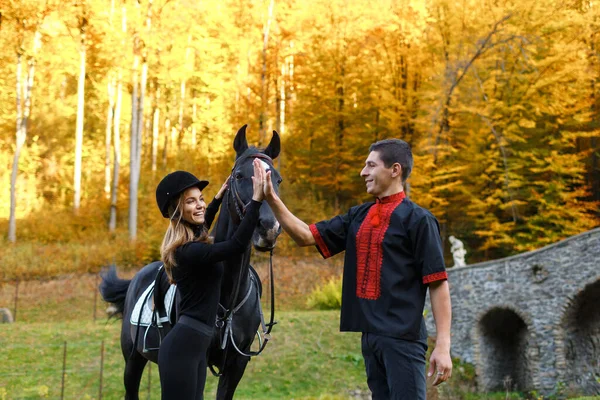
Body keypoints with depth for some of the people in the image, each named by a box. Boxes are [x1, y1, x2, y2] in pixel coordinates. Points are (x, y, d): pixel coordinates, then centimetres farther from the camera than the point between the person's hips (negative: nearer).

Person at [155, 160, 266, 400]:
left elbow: (200, 225, 35)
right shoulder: (189, 251, -20)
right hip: (183, 345, -11)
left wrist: (219, 197, 37)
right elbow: (238, 244, -30)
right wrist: (256, 200, -30)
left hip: (194, 344, 11)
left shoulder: (188, 244, 9)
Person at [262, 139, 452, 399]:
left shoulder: (418, 219, -7)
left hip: (403, 337, -7)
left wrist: (443, 346, -17)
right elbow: (306, 236, 13)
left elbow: (438, 283, -11)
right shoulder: (358, 217, 13)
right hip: (368, 335, 7)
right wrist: (272, 199, 3)